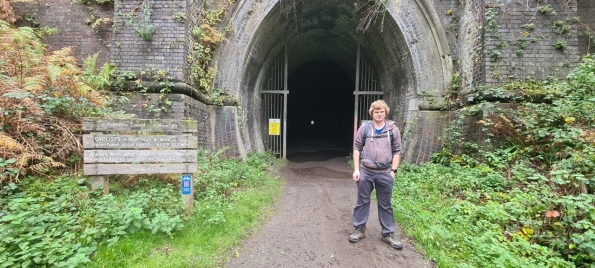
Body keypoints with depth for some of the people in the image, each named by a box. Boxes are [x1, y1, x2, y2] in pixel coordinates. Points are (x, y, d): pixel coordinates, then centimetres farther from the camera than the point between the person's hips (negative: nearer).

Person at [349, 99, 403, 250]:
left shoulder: (393, 130, 1)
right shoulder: (364, 128, -1)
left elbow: (396, 151, 5)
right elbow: (357, 148, 2)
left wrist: (393, 170, -2)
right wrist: (356, 169, -4)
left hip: (385, 173, 1)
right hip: (365, 172, 0)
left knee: (385, 204, 13)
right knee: (362, 202, 10)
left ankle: (388, 234, 27)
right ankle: (359, 230, 26)